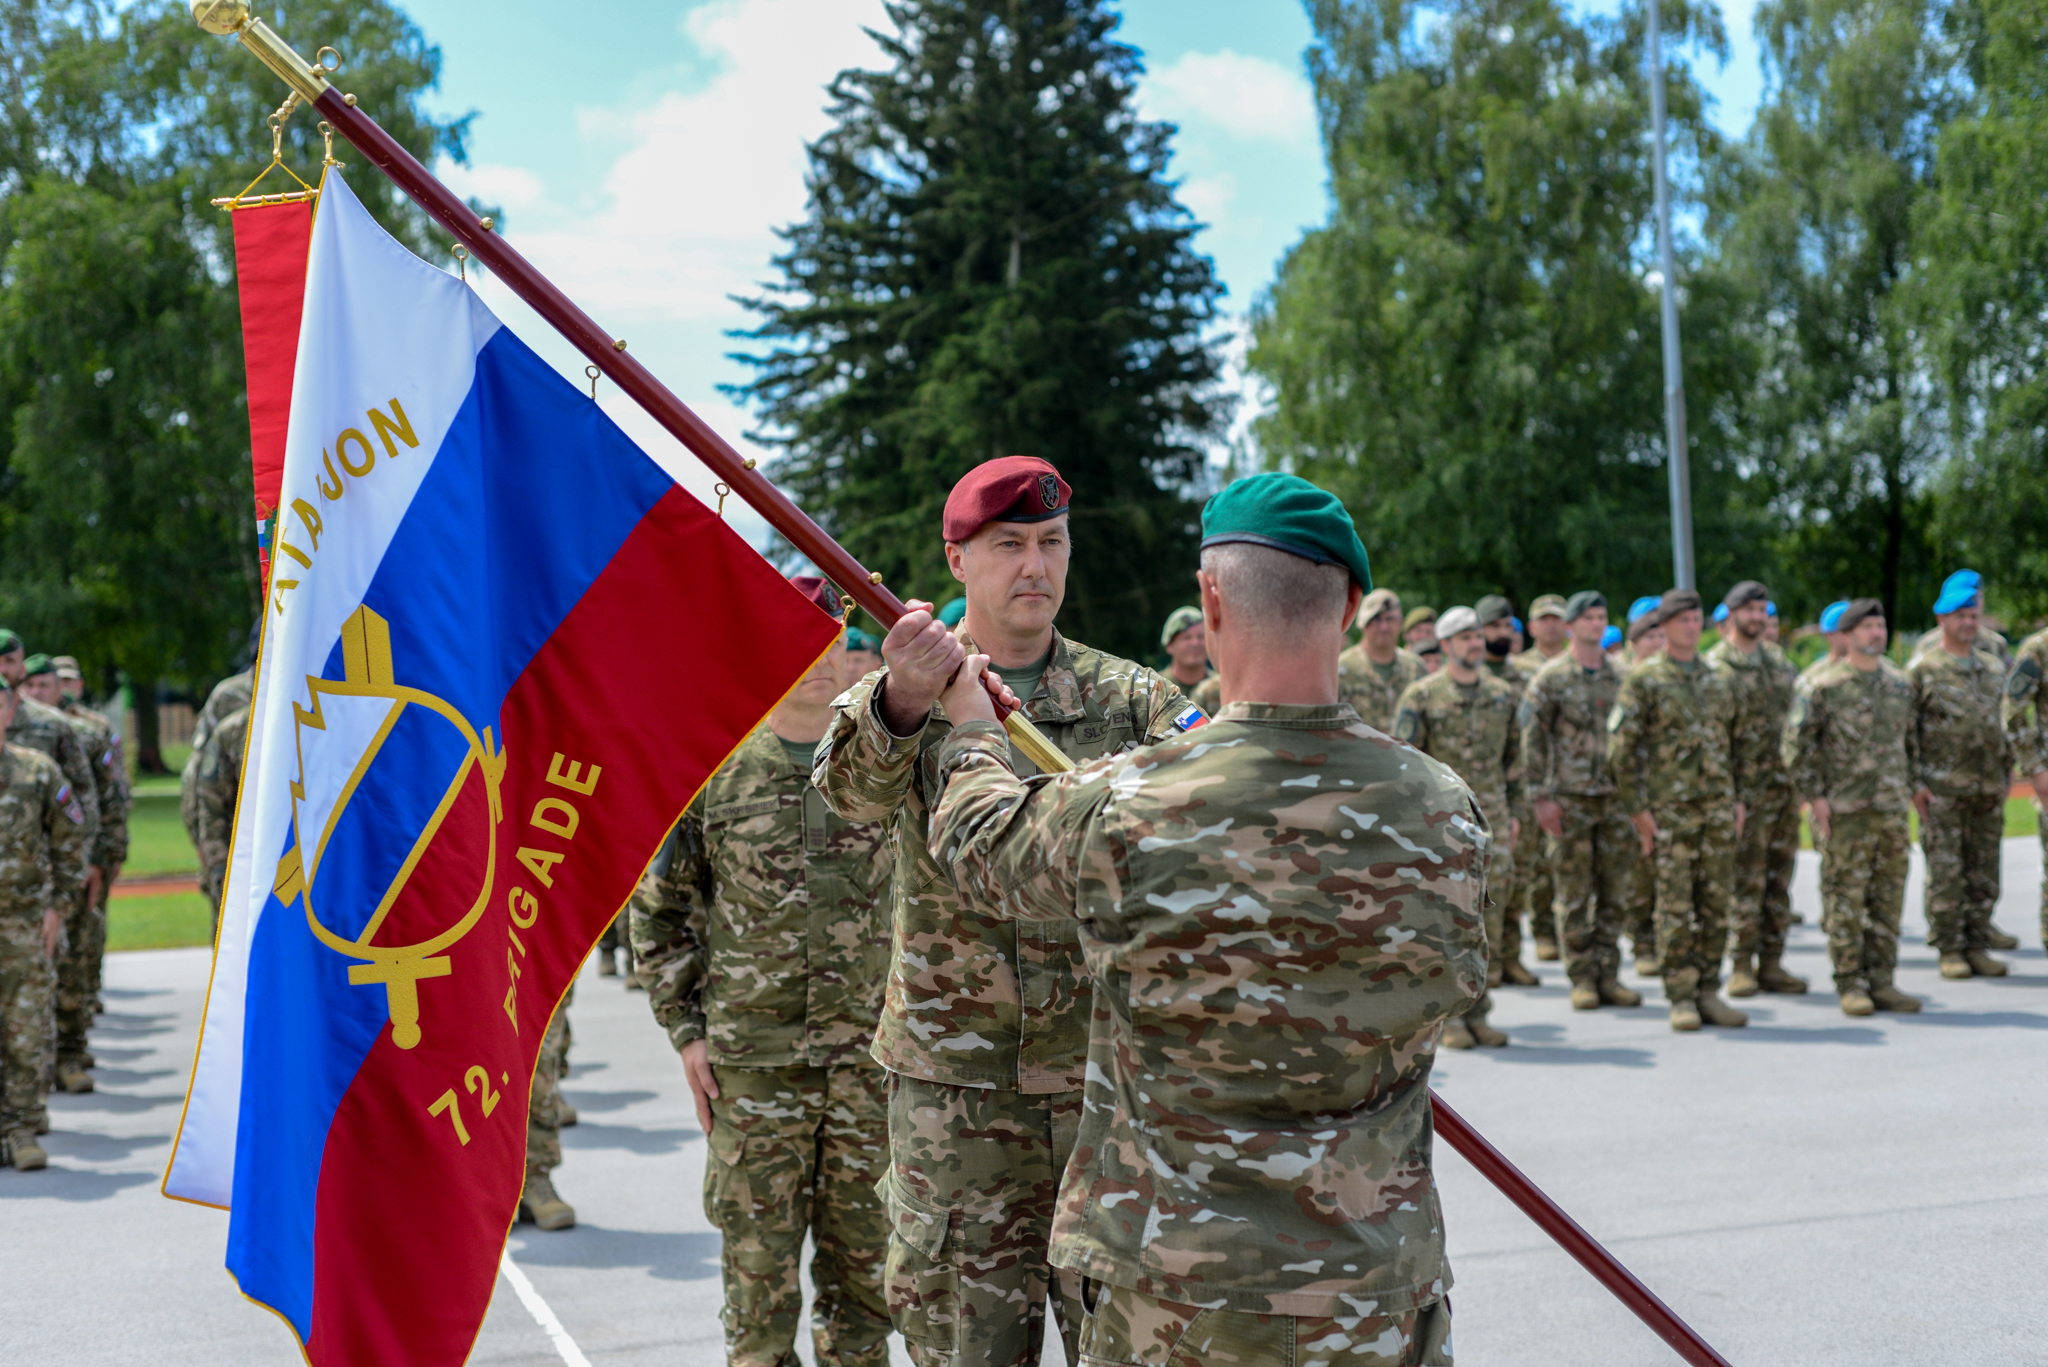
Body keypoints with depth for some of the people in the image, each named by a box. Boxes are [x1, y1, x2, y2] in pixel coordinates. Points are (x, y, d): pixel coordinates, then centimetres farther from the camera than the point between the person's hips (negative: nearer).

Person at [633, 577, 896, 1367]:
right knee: (758, 1269, 5)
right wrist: (684, 1028, 0)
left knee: (862, 1263, 10)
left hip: (873, 1055, 1)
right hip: (752, 1062, -1)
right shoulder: (711, 767, 1)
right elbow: (657, 907, 7)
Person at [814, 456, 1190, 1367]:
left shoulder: (1131, 699, 7)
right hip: (952, 1078, -1)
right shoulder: (893, 695, 1)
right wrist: (904, 699, -43)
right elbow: (852, 791, -20)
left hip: (1106, 1075, 1)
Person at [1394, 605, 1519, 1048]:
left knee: (1486, 919, 5)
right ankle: (1446, 1016, 4)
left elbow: (1514, 758, 19)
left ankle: (1477, 1013, 14)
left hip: (1491, 823, 4)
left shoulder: (1503, 695, 11)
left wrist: (1514, 813, 14)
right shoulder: (1421, 696, -4)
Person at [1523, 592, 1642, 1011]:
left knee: (1613, 891, 5)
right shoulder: (1550, 678, -3)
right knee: (1574, 893, 0)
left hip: (1615, 796, 4)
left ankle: (1608, 976, 12)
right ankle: (1581, 978, 8)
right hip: (1569, 798, -4)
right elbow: (1531, 739, -4)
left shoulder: (1620, 676, 10)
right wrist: (1540, 797, -10)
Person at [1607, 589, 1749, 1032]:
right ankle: (1681, 997, 3)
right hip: (1669, 810, -5)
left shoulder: (1720, 680, 14)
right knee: (1675, 907, -3)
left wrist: (1738, 799, 12)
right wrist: (1638, 809, -9)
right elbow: (1620, 749, -5)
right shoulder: (1643, 681, -2)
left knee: (1715, 904, 5)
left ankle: (1708, 992, 13)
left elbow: (1734, 744, 20)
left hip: (1718, 809, 5)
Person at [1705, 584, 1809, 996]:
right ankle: (1741, 966, 3)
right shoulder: (1716, 667, -7)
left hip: (1785, 785, 6)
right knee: (1746, 881, -4)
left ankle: (1771, 963, 14)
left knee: (1779, 880, 8)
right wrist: (1726, 795, -17)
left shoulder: (1777, 658, 13)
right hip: (1746, 789, -6)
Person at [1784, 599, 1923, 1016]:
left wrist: (1909, 786, 16)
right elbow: (1797, 742, -7)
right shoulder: (1822, 685, -6)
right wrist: (1814, 795, -10)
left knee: (1888, 899, 7)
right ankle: (1850, 985, 5)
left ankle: (1881, 981, 15)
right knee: (1845, 899, -2)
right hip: (1844, 810, -5)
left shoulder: (1900, 682, 12)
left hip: (1891, 809, 5)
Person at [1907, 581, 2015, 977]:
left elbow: (2003, 724, 20)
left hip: (1988, 787, 5)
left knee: (1984, 871, 6)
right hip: (1943, 788, -5)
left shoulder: (1994, 668, 13)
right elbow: (1905, 732, -4)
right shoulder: (1922, 670, -2)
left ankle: (1977, 944, 14)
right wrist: (1915, 783, -10)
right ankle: (1949, 949, 3)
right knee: (1945, 871, -3)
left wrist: (2007, 771, 13)